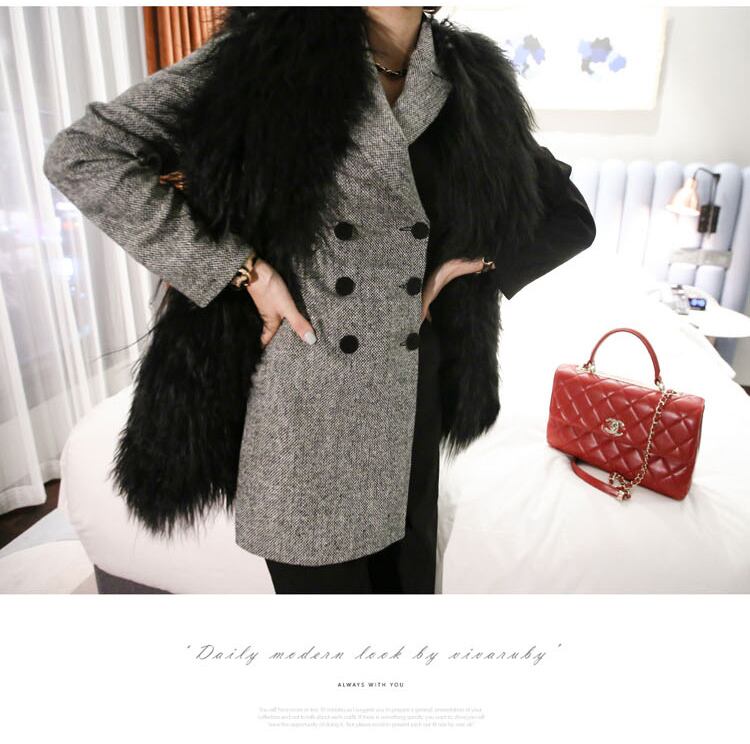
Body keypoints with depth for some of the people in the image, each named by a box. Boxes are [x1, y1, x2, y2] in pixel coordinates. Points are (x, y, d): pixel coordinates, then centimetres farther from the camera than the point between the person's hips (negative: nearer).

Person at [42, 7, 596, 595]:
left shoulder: (475, 80, 6)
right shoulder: (274, 45, -5)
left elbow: (570, 217, 14)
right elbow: (81, 155, -9)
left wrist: (478, 257, -4)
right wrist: (244, 268, -16)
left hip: (415, 402, 4)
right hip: (302, 403, -3)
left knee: (407, 577, 22)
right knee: (320, 579, 14)